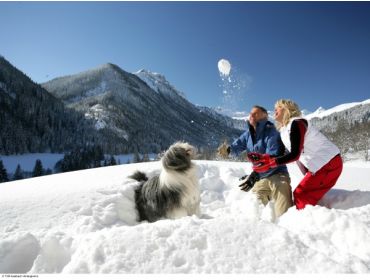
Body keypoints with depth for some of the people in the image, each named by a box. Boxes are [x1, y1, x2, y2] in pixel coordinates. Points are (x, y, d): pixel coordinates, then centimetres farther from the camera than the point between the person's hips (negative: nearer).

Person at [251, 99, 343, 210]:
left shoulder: (296, 123, -17)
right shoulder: (285, 130, 11)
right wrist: (266, 158, -4)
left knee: (301, 195, -10)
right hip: (320, 165, 9)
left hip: (328, 163, -9)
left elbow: (295, 154, -24)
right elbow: (289, 155, 6)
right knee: (302, 195, 8)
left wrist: (269, 164, -27)